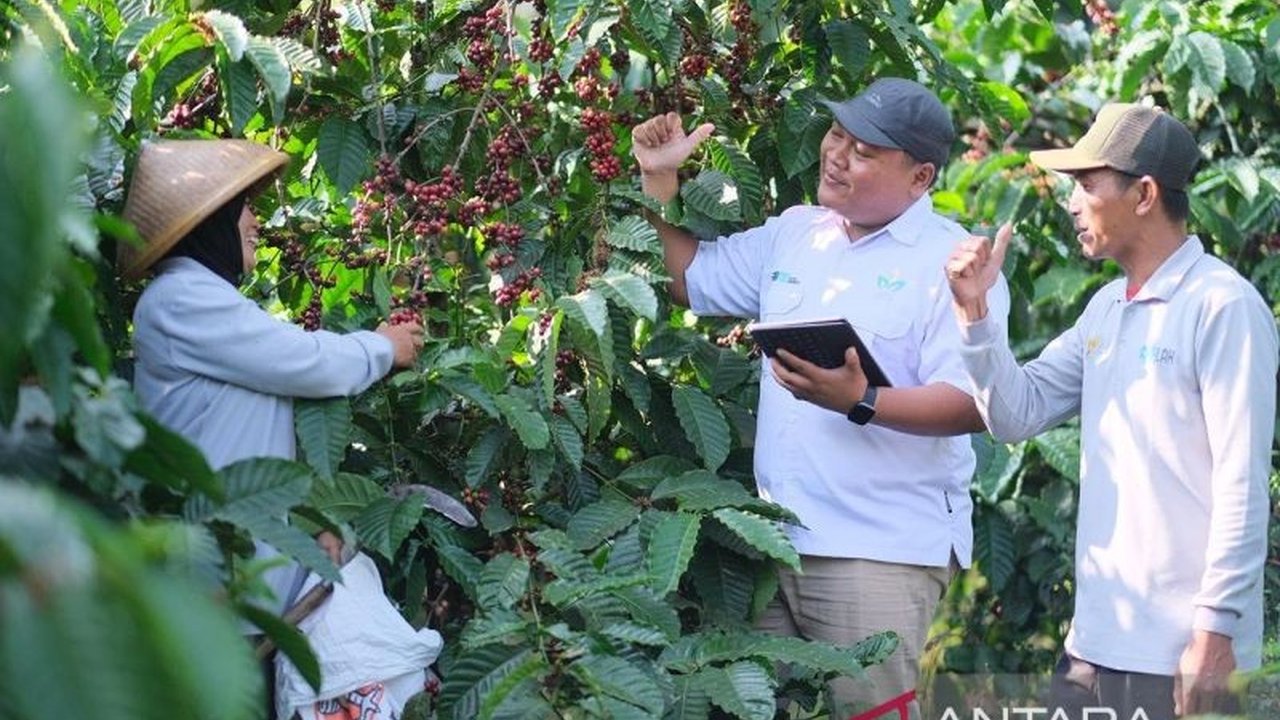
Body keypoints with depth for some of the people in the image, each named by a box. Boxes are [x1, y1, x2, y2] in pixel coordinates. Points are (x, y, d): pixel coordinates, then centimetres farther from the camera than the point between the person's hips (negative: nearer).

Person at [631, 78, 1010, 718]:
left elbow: (972, 405, -17)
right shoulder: (794, 234, 13)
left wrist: (862, 402, -30)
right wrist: (659, 184, 14)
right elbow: (690, 279, 25)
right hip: (776, 539, 7)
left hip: (881, 553, -7)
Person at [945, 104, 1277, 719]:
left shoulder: (1223, 306, -11)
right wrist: (974, 311, 1)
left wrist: (1215, 632, -17)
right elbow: (1017, 414, 13)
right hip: (1094, 641, 8)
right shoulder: (1107, 308, 14)